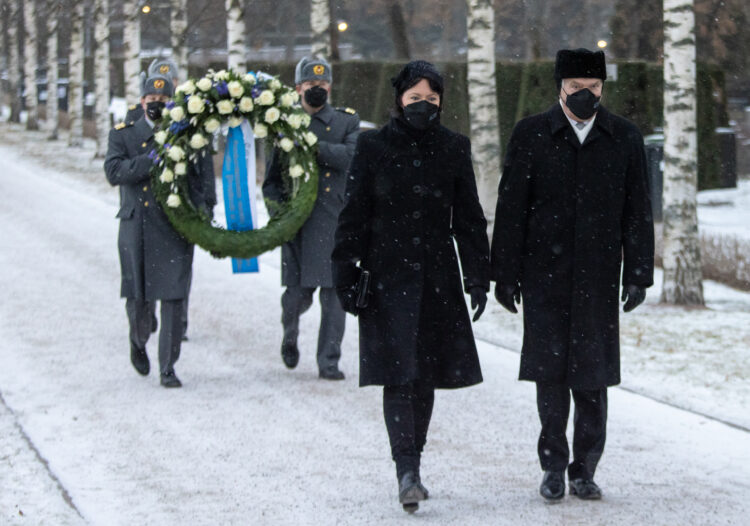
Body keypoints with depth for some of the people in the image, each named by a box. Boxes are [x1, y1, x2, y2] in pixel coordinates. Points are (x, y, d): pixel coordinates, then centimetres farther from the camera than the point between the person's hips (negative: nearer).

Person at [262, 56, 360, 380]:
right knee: (299, 291, -1)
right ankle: (290, 333, 31)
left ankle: (329, 362, 2)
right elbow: (271, 177, 12)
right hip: (299, 219, 0)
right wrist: (276, 206, -5)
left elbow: (352, 156, -11)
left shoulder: (346, 121, 9)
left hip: (336, 220, 0)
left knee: (334, 291, -4)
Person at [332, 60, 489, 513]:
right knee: (399, 374, -11)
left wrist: (478, 277, 4)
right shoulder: (374, 147, -1)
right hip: (387, 276, -3)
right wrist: (347, 276, -3)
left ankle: (412, 467, 20)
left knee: (426, 375, 7)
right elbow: (354, 216, 1)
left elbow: (469, 218, 9)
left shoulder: (454, 148, 5)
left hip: (438, 279, 3)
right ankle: (407, 472, -16)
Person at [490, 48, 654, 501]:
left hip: (597, 278, 1)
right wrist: (505, 274, -3)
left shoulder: (625, 138, 5)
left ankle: (584, 470, 13)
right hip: (545, 276, -1)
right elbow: (511, 209, 0)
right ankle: (554, 466, 12)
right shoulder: (531, 135, 0)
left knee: (592, 377, 3)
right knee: (550, 371, -1)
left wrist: (638, 275, 1)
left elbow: (638, 213, 6)